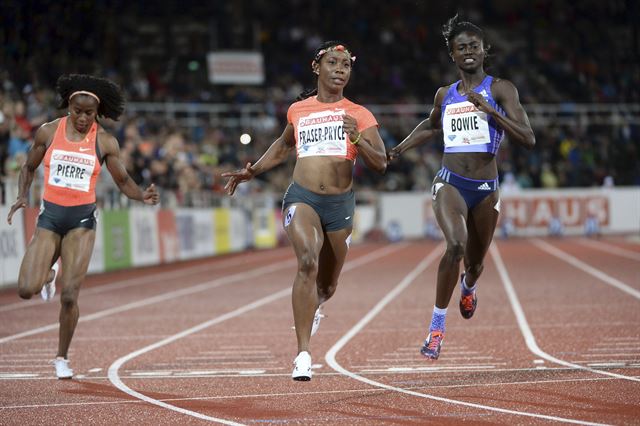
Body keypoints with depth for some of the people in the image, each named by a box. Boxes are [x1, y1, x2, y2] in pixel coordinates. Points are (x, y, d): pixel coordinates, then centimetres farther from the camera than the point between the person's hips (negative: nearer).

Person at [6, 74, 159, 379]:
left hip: (82, 219, -1)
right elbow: (29, 167, 13)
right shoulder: (48, 132, 0)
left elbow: (123, 181, 4)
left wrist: (142, 195, -16)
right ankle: (48, 274, 29)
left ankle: (62, 358, 12)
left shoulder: (105, 142, -2)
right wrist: (22, 196, -3)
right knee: (26, 290, -10)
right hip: (50, 216, 1)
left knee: (69, 296, -8)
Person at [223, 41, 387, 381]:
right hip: (302, 198, -1)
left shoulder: (359, 115, 4)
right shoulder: (298, 110, 10)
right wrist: (252, 171, 22)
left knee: (327, 285, 13)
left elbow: (381, 163, -4)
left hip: (340, 204, 1)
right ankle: (303, 355, -30)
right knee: (307, 262, -28)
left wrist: (357, 139, -20)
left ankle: (314, 307, 55)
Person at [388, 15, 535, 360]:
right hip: (450, 184, 0)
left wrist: (489, 111, -19)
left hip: (486, 188, 0)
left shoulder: (500, 89, -2)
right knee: (456, 245, -28)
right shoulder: (445, 95, 10)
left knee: (475, 262, 17)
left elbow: (528, 139, -11)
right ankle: (437, 325, -19)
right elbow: (431, 125, 33)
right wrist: (400, 148, 21)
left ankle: (469, 286, 57)